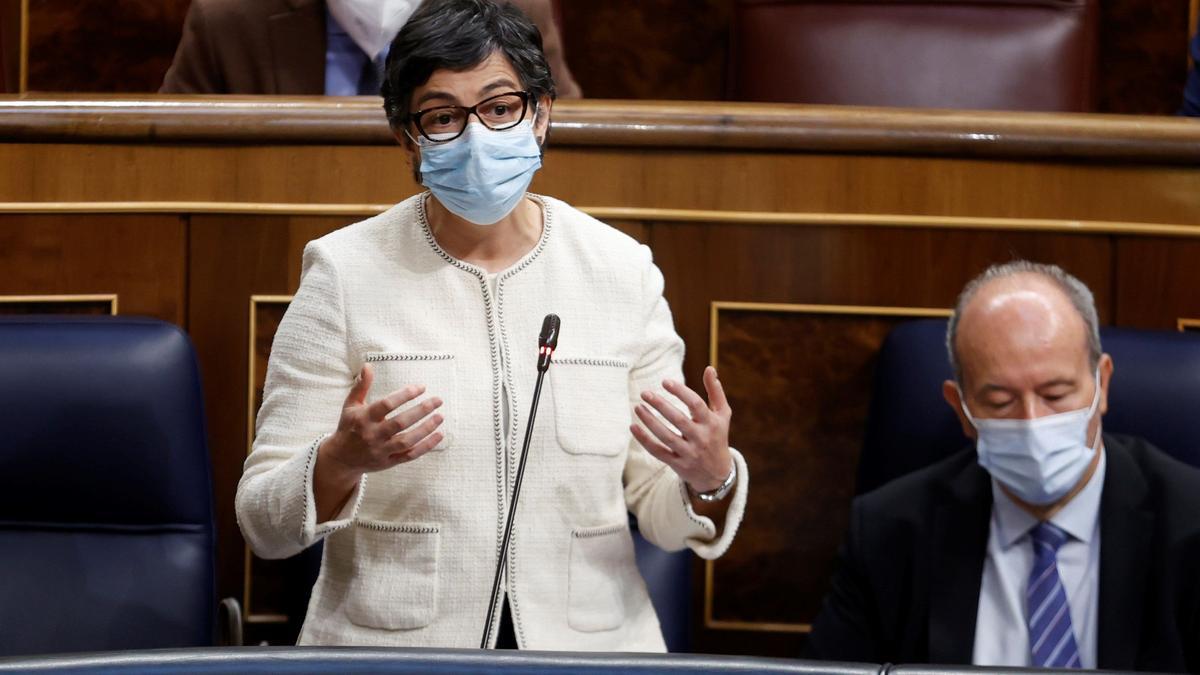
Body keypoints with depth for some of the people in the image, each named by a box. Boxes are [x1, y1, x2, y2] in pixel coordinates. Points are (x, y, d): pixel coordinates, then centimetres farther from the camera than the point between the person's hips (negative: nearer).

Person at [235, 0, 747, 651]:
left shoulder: (622, 271, 5)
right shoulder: (346, 272, -1)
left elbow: (660, 517, 9)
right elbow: (264, 524, -1)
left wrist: (709, 477, -11)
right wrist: (342, 462, -20)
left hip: (587, 645, 3)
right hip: (388, 649, -3)